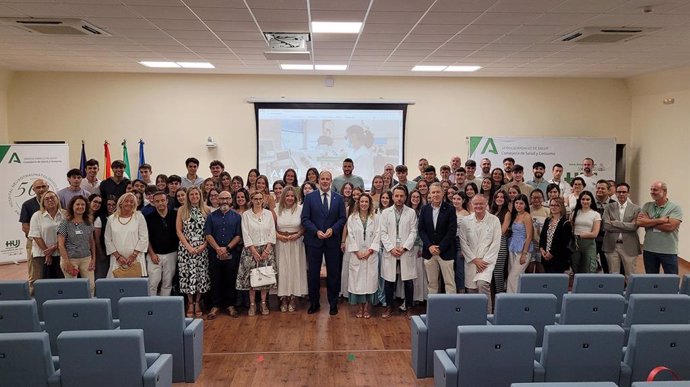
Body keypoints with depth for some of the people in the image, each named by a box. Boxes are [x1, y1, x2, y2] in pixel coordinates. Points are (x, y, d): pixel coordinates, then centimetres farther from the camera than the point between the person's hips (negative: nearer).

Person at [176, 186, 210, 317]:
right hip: (185, 248, -1)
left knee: (201, 275, 2)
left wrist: (204, 245, -9)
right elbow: (179, 230, 0)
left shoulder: (206, 210, 5)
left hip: (202, 248, 1)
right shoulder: (182, 210, 3)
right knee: (188, 274, -1)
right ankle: (190, 303, 12)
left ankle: (197, 303, 15)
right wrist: (188, 246, -9)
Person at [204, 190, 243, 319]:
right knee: (215, 280, 4)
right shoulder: (212, 216, 8)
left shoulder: (236, 217, 5)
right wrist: (218, 248, -13)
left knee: (231, 280, 4)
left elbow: (238, 236, -1)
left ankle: (230, 305, 14)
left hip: (232, 254, -1)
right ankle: (215, 306, 13)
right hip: (214, 253, 1)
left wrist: (227, 248, -12)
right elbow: (208, 235, 0)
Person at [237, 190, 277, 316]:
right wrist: (254, 251, -10)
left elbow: (272, 232, 3)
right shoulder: (246, 215, 1)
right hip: (251, 249, -2)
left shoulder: (268, 213, 6)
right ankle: (252, 304, 8)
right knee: (251, 277, -2)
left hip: (266, 249, 2)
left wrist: (267, 250, -6)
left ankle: (263, 303, 12)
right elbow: (245, 235, -4)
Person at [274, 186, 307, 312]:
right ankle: (283, 298, 13)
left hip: (296, 243, -1)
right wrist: (278, 235, -9)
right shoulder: (277, 209, 1)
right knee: (282, 269, 4)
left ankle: (293, 298, 13)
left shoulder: (300, 209, -3)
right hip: (281, 242, 1)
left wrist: (298, 235, -14)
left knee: (295, 269, 4)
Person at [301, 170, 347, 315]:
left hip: (333, 240, 1)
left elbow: (342, 218, 3)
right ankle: (314, 303, 21)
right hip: (314, 240, -1)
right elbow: (305, 219, -3)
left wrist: (333, 229, -13)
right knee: (313, 273, 7)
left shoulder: (339, 198, 4)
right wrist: (316, 231, -15)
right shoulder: (310, 197, 0)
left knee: (333, 273, 8)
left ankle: (333, 304, 20)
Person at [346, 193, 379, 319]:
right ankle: (360, 307, 10)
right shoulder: (352, 218, 3)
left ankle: (367, 308, 9)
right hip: (356, 255, 0)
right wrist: (357, 252, -8)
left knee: (370, 279, 0)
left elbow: (377, 235, 0)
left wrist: (369, 251, -9)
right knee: (357, 280, 1)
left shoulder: (375, 218, 4)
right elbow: (351, 236, -1)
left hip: (371, 255, 0)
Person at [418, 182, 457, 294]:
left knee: (449, 282, 0)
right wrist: (429, 246, -9)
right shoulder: (424, 209, 6)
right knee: (432, 283, 9)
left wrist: (440, 248, -13)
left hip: (446, 252, -3)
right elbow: (421, 230, 4)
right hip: (429, 252, 3)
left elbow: (452, 231, -8)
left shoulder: (450, 209, -3)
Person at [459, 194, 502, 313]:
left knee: (482, 284, -23)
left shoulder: (494, 220, 1)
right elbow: (463, 242, 2)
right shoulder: (466, 221, 4)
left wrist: (485, 261, -9)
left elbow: (496, 243, -3)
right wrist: (474, 260, -5)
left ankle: (487, 313, -12)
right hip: (471, 261, 2)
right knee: (471, 289, 2)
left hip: (487, 260, -2)